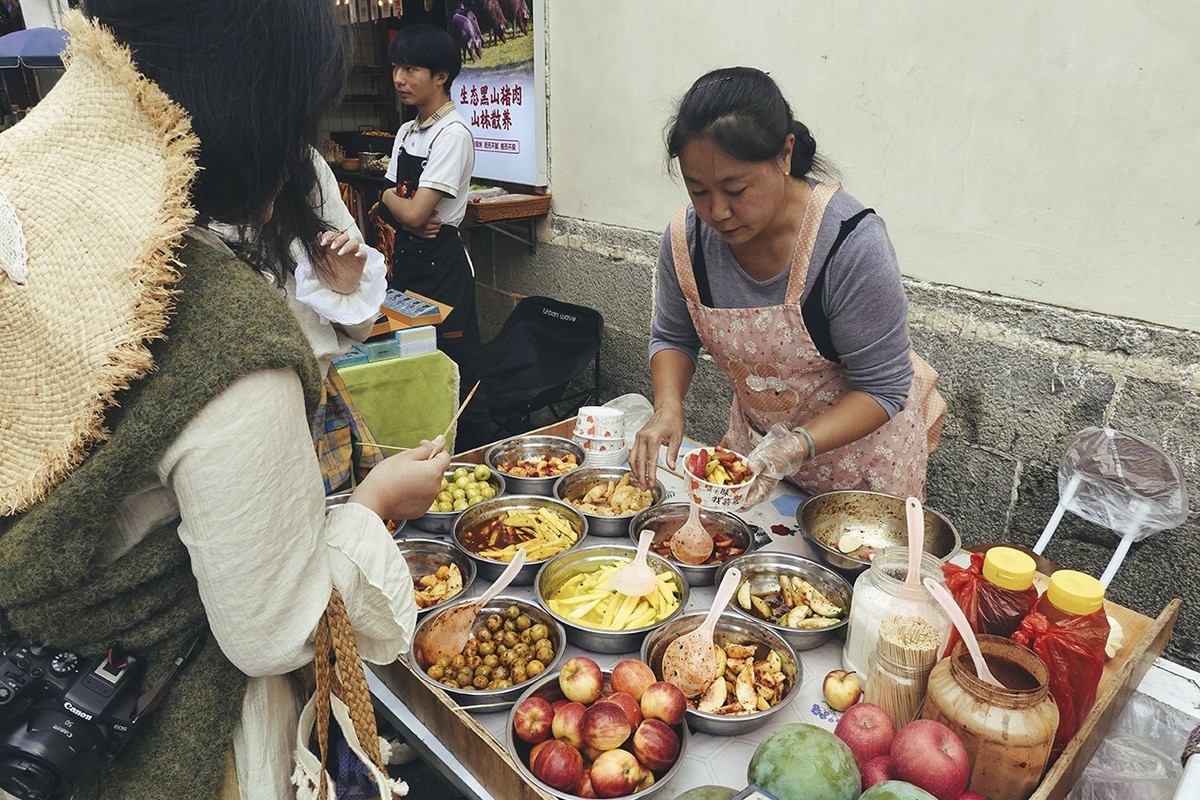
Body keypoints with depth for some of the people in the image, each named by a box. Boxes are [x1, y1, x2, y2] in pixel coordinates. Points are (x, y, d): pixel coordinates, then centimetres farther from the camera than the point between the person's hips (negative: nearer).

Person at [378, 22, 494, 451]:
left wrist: (390, 197, 1)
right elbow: (394, 210, 11)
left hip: (442, 263, -8)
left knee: (456, 374, -1)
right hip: (406, 259, 9)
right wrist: (410, 221, -11)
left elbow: (413, 212, -20)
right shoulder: (406, 131, 13)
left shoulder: (452, 133, -14)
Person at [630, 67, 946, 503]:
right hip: (754, 436, 4)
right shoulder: (687, 236, -17)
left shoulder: (851, 242, -30)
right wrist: (668, 407, -20)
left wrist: (797, 447, -36)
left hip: (863, 442, -4)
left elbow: (883, 388, -23)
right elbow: (672, 337, 0)